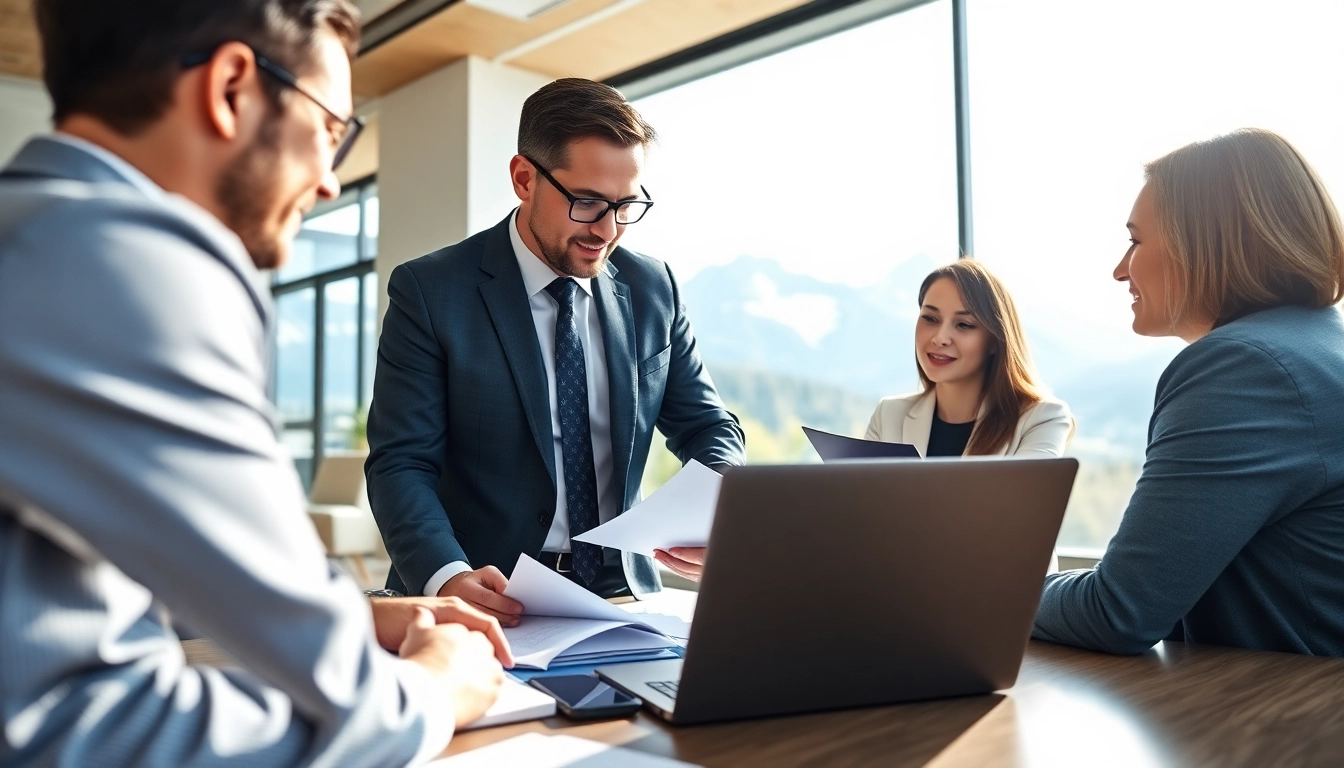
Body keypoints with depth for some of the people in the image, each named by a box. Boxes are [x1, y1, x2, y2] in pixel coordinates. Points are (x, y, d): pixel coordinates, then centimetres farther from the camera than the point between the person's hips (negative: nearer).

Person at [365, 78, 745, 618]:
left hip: (620, 595, 3)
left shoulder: (652, 289, 6)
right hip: (489, 601, -2)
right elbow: (401, 464, -7)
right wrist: (446, 576, -27)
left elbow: (706, 426, 13)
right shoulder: (430, 292, -5)